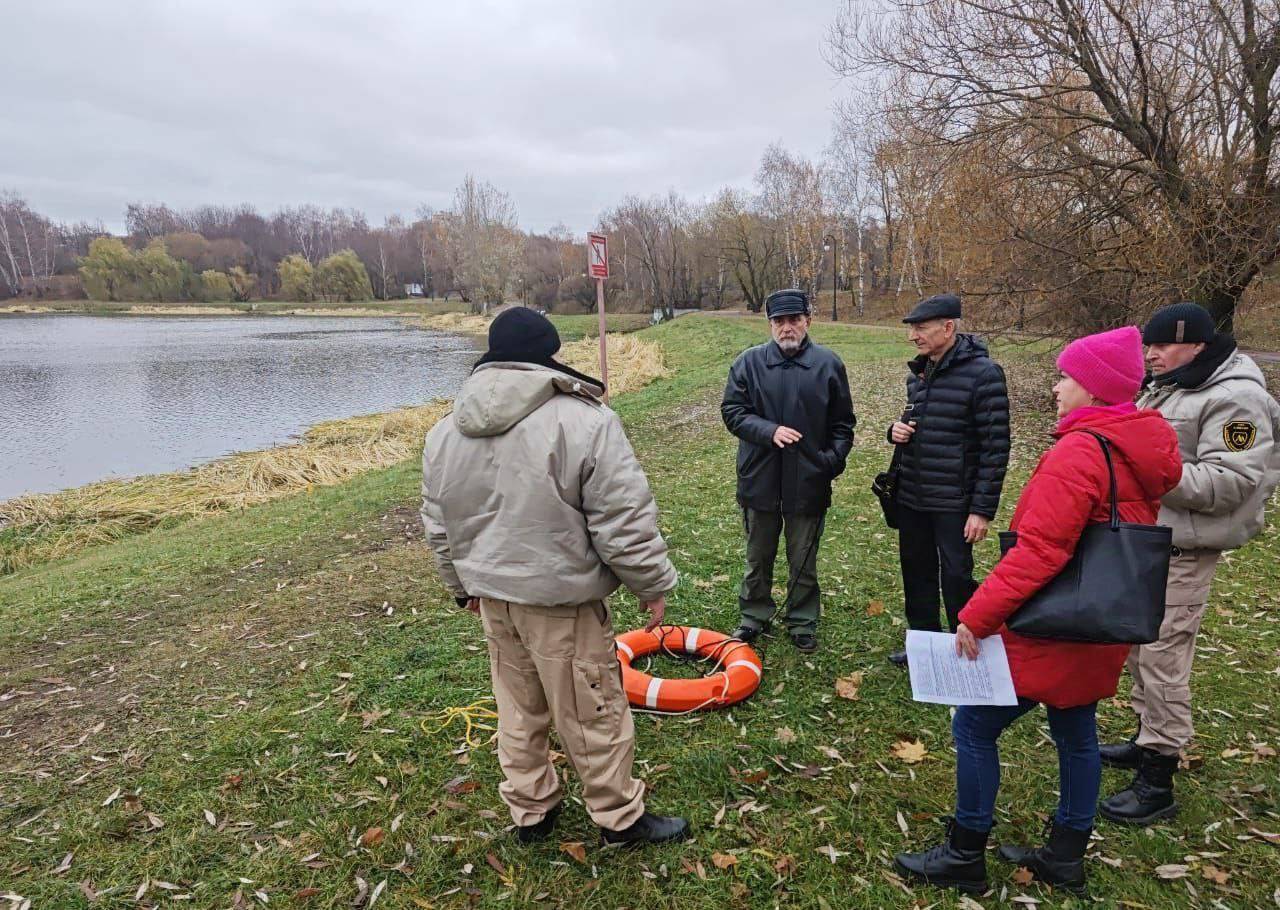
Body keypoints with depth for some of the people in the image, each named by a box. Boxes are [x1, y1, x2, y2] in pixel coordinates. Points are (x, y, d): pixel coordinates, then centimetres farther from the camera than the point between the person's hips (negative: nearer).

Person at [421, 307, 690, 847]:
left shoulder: (445, 432, 3)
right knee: (593, 712, 12)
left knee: (518, 709, 23)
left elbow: (439, 525, 12)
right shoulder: (584, 422, -18)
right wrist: (653, 585, -2)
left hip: (492, 596, 6)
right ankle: (619, 817, 30)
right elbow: (624, 523, -17)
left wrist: (465, 585, 25)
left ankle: (529, 812, 39)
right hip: (561, 599, -6)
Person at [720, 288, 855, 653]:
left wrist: (833, 459, -7)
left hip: (809, 481, 0)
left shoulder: (828, 363, -1)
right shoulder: (749, 362, -4)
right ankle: (754, 616, 35)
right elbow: (732, 411, -4)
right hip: (760, 478, 0)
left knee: (804, 560, 14)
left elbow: (843, 423, 5)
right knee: (758, 557, 17)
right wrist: (770, 431, -18)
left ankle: (802, 622, 32)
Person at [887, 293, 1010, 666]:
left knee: (956, 579, 4)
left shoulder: (982, 374, -15)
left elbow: (995, 447, -15)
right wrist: (898, 429, -2)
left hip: (953, 502, -7)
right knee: (917, 573, 16)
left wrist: (983, 509, -16)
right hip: (911, 497, 7)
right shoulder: (918, 371, 7)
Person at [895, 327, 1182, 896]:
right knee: (1076, 732, 20)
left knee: (974, 726, 3)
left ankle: (964, 858, 17)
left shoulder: (1079, 452, -23)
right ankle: (1065, 859, 36)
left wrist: (977, 616, -25)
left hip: (1051, 630, -10)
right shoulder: (1140, 449, 6)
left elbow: (1038, 552, -29)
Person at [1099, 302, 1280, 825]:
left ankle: (1157, 785, 4)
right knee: (1140, 646, 19)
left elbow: (1227, 483, -24)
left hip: (1182, 551, -10)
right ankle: (1148, 739, 36)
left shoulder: (1236, 399, -17)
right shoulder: (1168, 388, 14)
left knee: (1162, 657, -6)